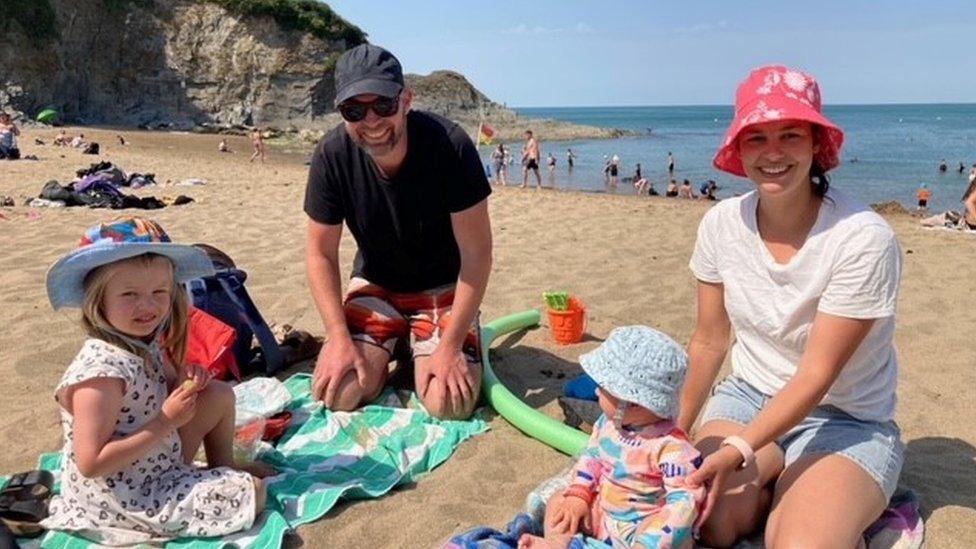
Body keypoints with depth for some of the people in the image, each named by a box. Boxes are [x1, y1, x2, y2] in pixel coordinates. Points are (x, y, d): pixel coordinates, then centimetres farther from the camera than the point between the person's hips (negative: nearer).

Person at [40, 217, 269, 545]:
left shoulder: (146, 341, -4)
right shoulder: (103, 369, -29)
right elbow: (91, 464, -29)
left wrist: (185, 383, -9)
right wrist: (166, 422, -28)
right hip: (127, 499, -9)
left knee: (219, 394, 11)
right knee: (254, 492, -13)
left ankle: (224, 470, 26)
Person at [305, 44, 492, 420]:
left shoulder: (450, 146, -26)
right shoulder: (331, 156, -18)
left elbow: (476, 253, -21)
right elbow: (321, 253, -7)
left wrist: (450, 346, -22)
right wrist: (340, 339, -15)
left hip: (442, 287, -2)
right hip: (375, 285, 2)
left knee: (449, 404, -19)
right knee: (336, 395, -13)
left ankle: (419, 351, 15)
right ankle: (392, 349, 18)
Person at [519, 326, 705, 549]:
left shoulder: (671, 447, -28)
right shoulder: (610, 422, -6)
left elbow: (685, 501, -29)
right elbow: (592, 455, 10)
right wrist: (579, 495, -4)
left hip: (641, 530, -7)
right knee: (559, 501, 5)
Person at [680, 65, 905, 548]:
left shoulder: (864, 239, -23)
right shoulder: (722, 224, -9)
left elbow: (817, 375, -21)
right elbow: (709, 342, 2)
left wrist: (740, 450, -29)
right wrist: (678, 429, 2)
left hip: (845, 419, -3)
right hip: (748, 397, 3)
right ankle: (769, 489, 10)